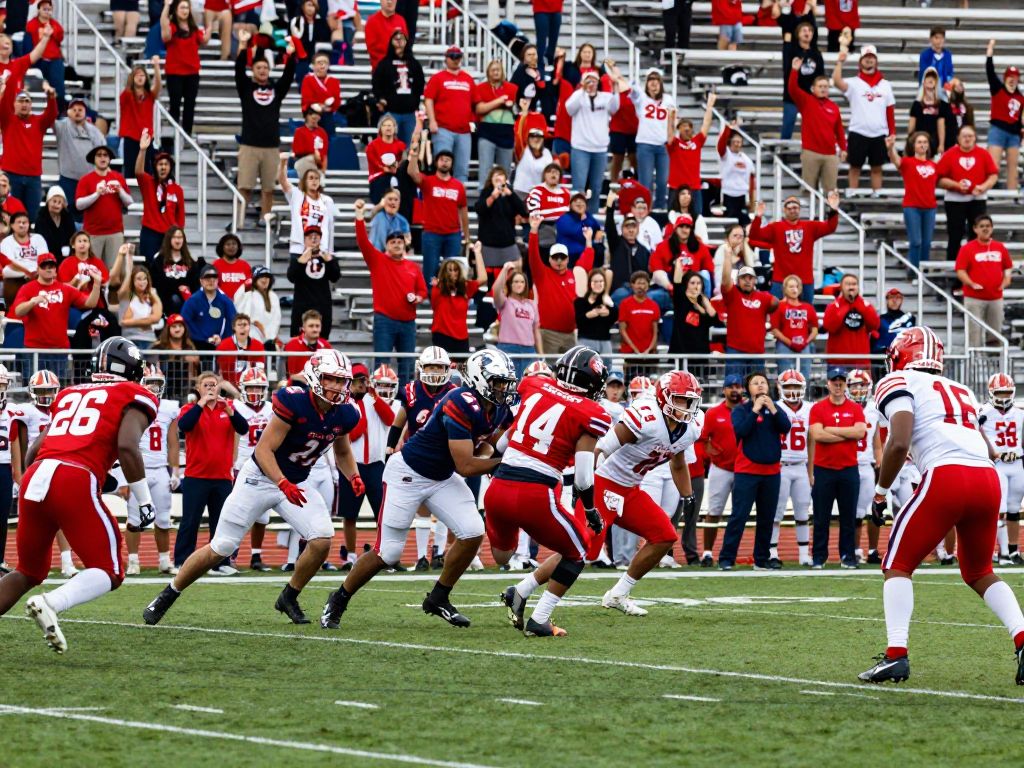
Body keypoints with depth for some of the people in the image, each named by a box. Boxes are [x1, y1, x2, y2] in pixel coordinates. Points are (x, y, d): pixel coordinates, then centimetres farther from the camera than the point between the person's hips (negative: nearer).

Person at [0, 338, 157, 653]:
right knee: (109, 573, 4)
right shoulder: (134, 397, 11)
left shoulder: (69, 394, 27)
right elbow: (127, 447, -6)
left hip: (34, 480, 6)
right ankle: (51, 604, -22)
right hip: (75, 483, -6)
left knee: (28, 573, 22)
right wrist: (145, 501, 0)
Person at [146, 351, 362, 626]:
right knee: (220, 548, -3)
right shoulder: (294, 402, -26)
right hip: (260, 478, -5)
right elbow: (263, 449, -26)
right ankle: (166, 597, 14)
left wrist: (353, 476, -4)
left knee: (322, 538, -17)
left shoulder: (345, 414, -7)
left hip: (295, 484, 5)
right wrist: (283, 484, -38)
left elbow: (342, 452, 15)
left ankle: (289, 598, 5)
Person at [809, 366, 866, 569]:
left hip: (849, 469, 1)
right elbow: (817, 435, -12)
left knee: (848, 517, 4)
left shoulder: (855, 409, 6)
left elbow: (860, 432, -10)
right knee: (821, 517, 2)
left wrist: (831, 430, -11)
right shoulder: (818, 408, 1)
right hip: (823, 470, -1)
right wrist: (847, 434, -10)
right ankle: (819, 557, 7)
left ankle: (848, 556, 10)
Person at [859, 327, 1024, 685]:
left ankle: (896, 655, -7)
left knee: (898, 565, 8)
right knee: (979, 572, 23)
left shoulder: (899, 384, 8)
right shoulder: (960, 391, 29)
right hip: (987, 478, 6)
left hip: (947, 476, -6)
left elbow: (899, 443, -6)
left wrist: (880, 492, 5)